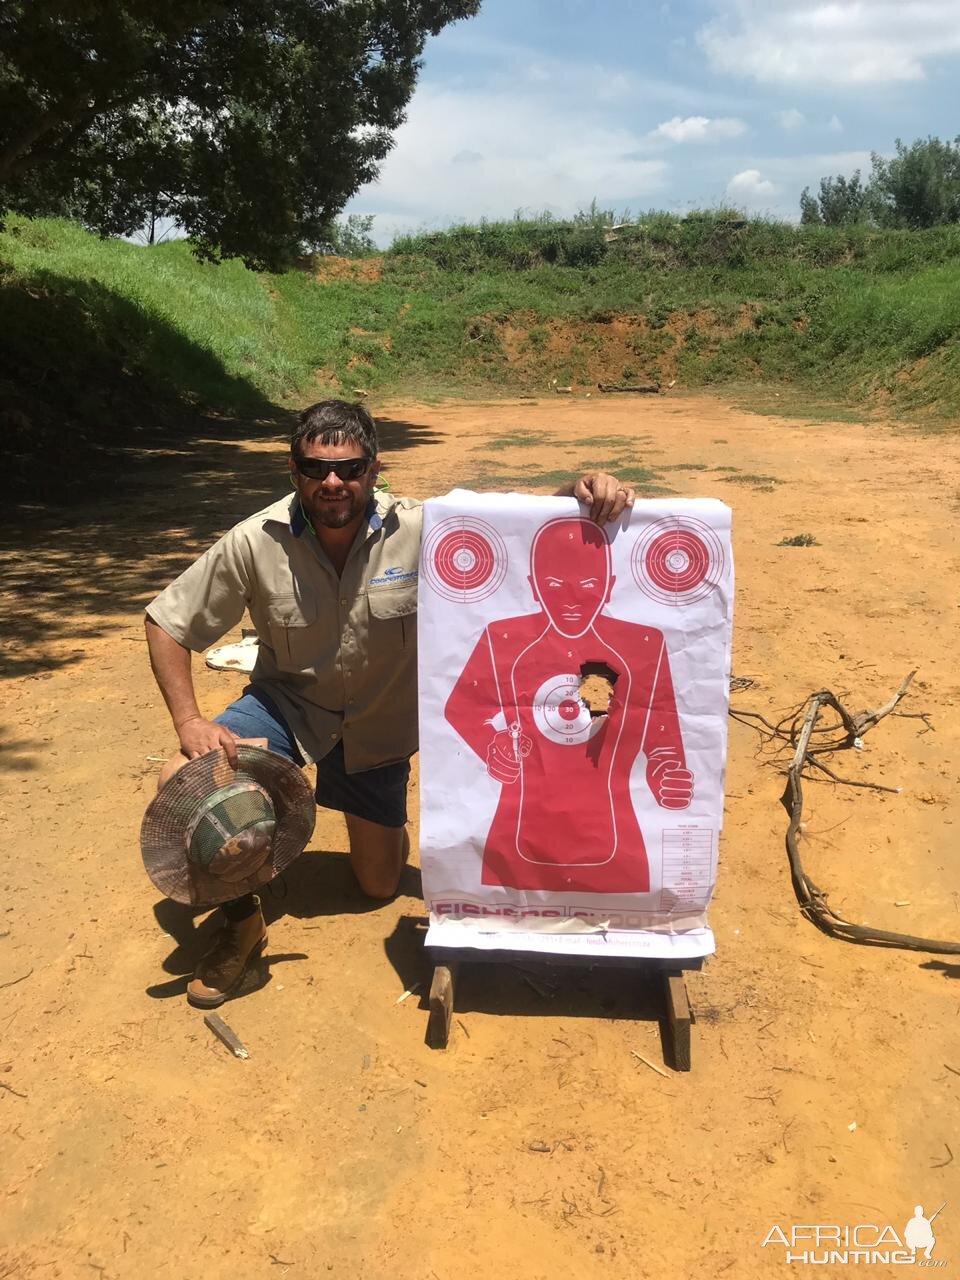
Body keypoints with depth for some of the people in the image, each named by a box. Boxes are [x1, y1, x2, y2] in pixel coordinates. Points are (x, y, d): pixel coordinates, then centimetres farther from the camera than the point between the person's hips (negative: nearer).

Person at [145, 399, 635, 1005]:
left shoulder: (423, 531, -24)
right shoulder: (255, 543, -21)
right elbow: (168, 624, -10)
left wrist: (584, 493, -45)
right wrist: (189, 721, -21)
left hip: (380, 723, 0)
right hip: (287, 703, 0)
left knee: (381, 885, 9)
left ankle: (381, 824, 47)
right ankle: (240, 920, 1)